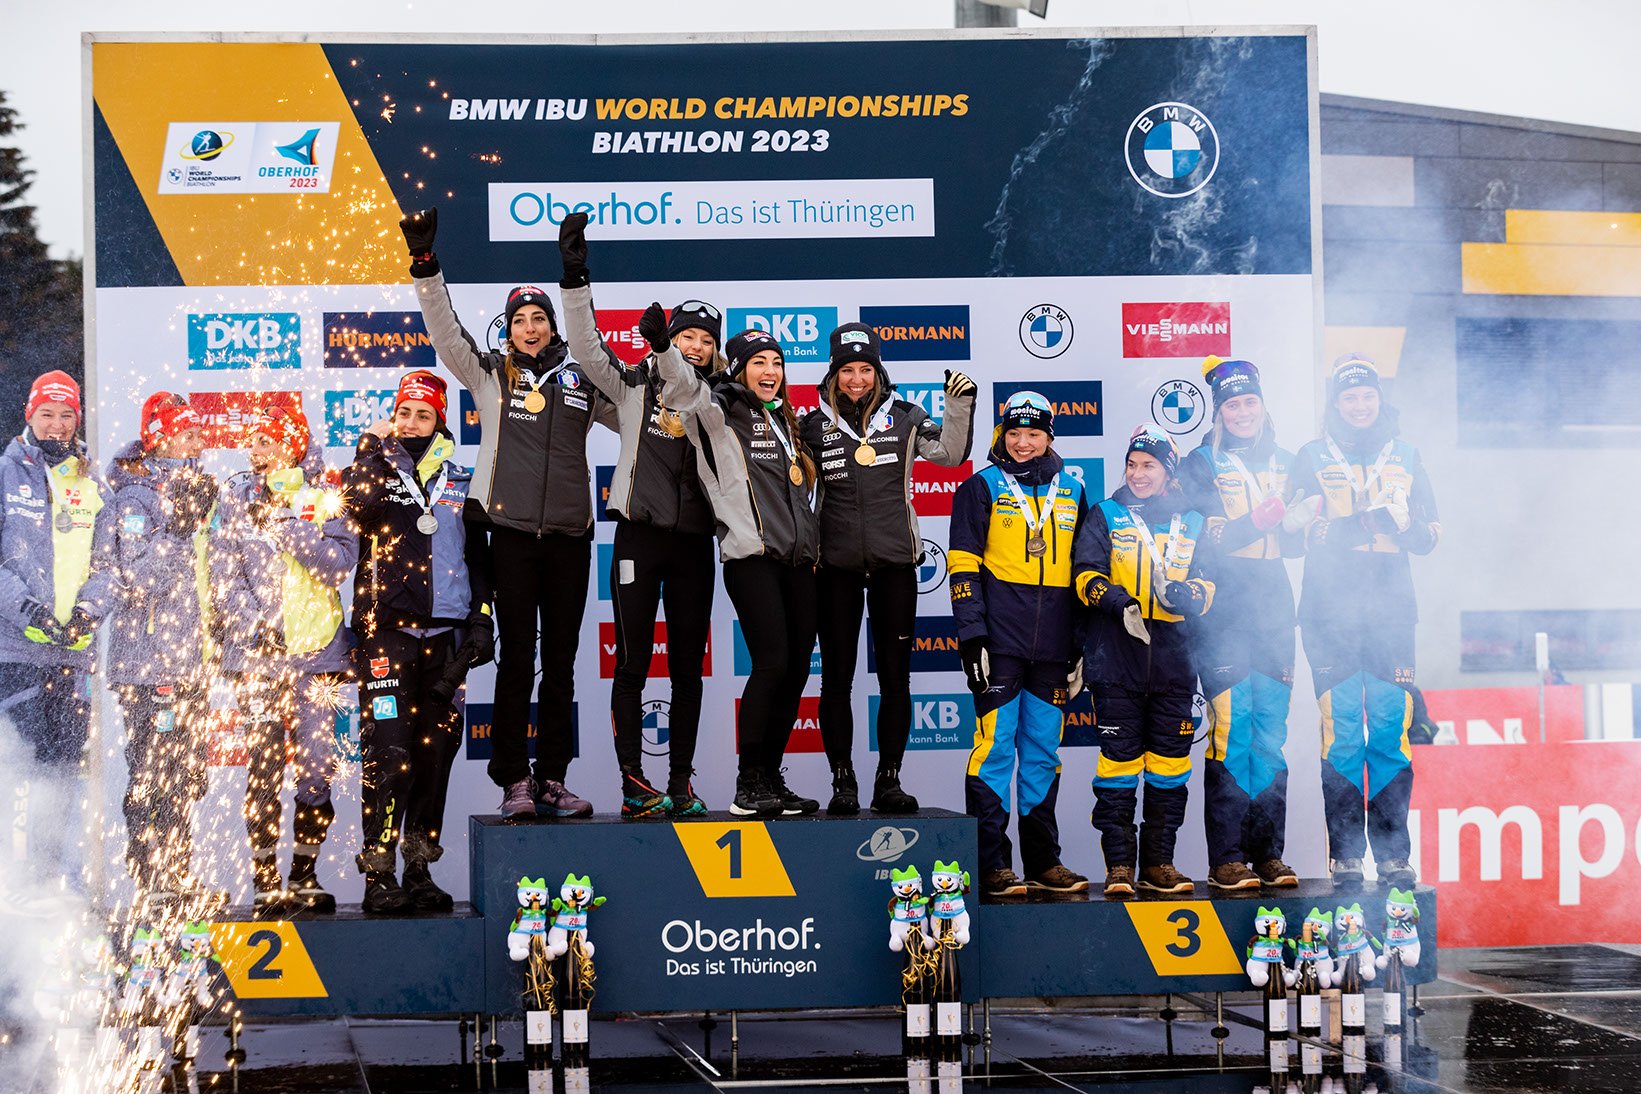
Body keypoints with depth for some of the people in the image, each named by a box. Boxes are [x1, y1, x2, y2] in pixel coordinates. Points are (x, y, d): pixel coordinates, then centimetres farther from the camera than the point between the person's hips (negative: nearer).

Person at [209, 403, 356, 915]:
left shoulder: (326, 495, 6)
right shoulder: (237, 496, 7)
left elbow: (340, 563, -6)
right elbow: (225, 572, 2)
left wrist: (288, 525, -15)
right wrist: (257, 623, -11)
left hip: (317, 648, 0)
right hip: (256, 651, 0)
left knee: (315, 766, 0)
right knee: (264, 765, -4)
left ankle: (304, 873, 12)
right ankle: (265, 879, 2)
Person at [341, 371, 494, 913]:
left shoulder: (459, 481, 15)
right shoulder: (374, 468, 5)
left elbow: (477, 557, 19)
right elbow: (356, 504, -19)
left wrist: (482, 620, 10)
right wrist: (373, 448, -9)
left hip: (445, 638, 4)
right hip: (386, 629, -4)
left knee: (435, 753, 6)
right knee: (389, 754, -11)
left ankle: (419, 871, 13)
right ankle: (379, 874, -8)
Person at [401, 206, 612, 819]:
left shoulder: (582, 383, 13)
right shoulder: (491, 375, 8)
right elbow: (444, 330, -2)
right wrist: (424, 264, -12)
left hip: (568, 533, 2)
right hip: (512, 532, -2)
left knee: (561, 661, 5)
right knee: (516, 658, -3)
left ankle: (553, 778, 9)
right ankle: (515, 780, 0)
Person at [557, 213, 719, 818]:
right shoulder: (634, 387, 3)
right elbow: (587, 347, -9)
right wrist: (576, 279, -19)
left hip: (694, 541, 3)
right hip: (640, 535, -3)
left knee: (688, 666, 5)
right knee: (633, 663, -3)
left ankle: (681, 781, 10)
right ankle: (633, 782, -2)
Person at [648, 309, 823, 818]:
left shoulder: (784, 421, 22)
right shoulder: (721, 413, 0)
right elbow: (686, 390, -20)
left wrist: (813, 547, 25)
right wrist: (663, 347, -39)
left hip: (797, 559, 7)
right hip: (751, 557, -7)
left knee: (796, 669, 4)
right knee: (772, 662, -16)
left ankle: (770, 779, 13)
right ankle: (748, 787, -10)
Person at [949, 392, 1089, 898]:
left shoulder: (1072, 491, 15)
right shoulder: (982, 487, 3)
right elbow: (963, 565, -1)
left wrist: (1082, 642, 12)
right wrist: (972, 636, -10)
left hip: (1051, 647, 4)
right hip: (1000, 641, -4)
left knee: (1043, 752, 8)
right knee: (995, 746, -7)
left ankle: (1043, 860, 14)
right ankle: (991, 864, -5)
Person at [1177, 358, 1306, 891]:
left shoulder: (1282, 463, 18)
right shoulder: (1201, 465, 2)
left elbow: (1294, 543, 19)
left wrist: (1299, 521, -2)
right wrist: (1258, 520, -20)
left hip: (1271, 610, 5)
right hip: (1224, 611, -5)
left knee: (1271, 731, 4)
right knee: (1232, 728, -10)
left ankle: (1268, 852, 9)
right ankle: (1226, 858, -9)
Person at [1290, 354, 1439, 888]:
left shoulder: (1405, 458, 16)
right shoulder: (1312, 459, 10)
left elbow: (1429, 537, 13)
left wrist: (1400, 523, -8)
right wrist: (1341, 527, -13)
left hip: (1390, 610, 2)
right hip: (1330, 612, -2)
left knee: (1392, 729, -3)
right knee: (1341, 731, -7)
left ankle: (1393, 853, 2)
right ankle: (1344, 852, -2)